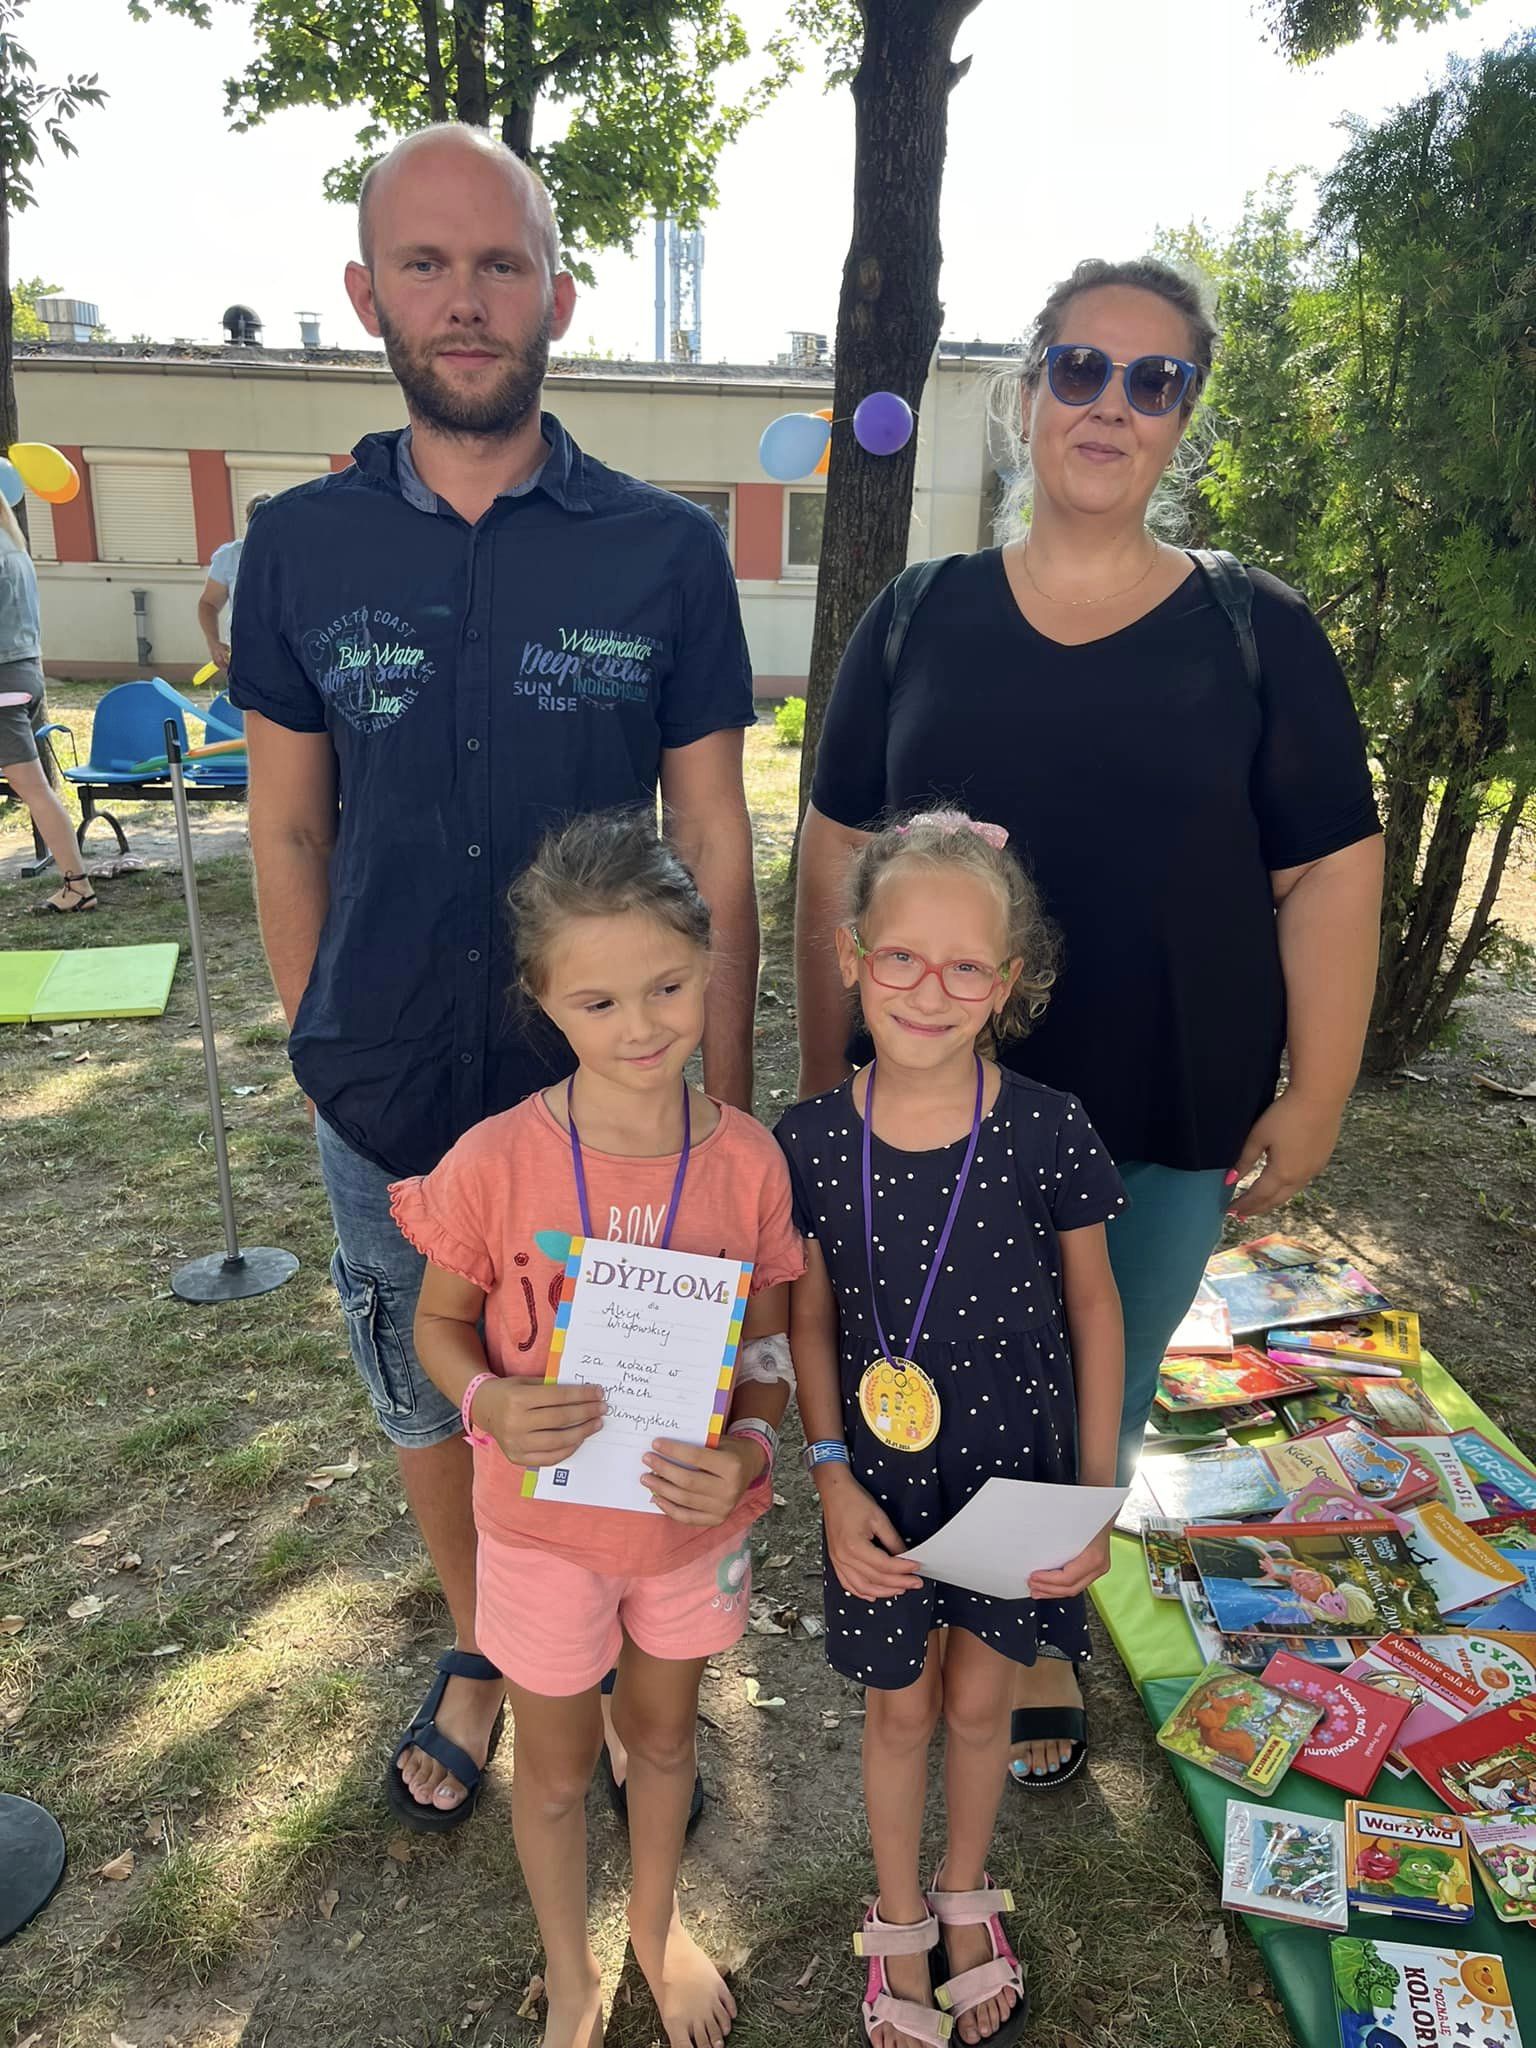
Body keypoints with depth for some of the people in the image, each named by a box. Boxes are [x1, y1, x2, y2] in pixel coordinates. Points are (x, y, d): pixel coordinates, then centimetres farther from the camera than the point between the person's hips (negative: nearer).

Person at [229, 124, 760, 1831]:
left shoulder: (664, 552, -6)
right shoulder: (299, 548, -1)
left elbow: (714, 847, -4)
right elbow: (290, 831, 6)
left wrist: (724, 1111, -5)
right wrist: (320, 1053, 7)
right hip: (390, 1107, 2)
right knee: (431, 1411, 21)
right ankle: (480, 1653, 49)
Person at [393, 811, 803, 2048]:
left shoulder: (750, 1160, -18)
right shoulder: (496, 1162, -24)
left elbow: (769, 1345, -7)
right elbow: (439, 1323, -8)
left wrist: (751, 1451, -25)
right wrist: (490, 1404, -27)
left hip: (695, 1517, 2)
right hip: (545, 1517, -1)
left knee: (664, 1733, 28)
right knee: (557, 1765, 23)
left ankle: (658, 1922, 59)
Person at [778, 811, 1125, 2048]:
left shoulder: (1049, 1134, -19)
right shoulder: (811, 1143, -16)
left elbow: (1094, 1310, -6)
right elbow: (813, 1320, -3)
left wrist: (1096, 1495, -3)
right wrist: (835, 1479, -8)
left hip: (1018, 1482, 0)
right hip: (883, 1489, 0)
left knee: (979, 1704, 21)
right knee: (901, 1709, 20)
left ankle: (968, 1896, 52)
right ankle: (900, 1920, 49)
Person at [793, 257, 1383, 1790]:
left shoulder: (1259, 635, -1)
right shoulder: (918, 622, 2)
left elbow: (1329, 879, 0)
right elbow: (837, 857, 4)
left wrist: (1314, 1100, -3)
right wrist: (823, 1082, 3)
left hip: (1165, 1130, 0)